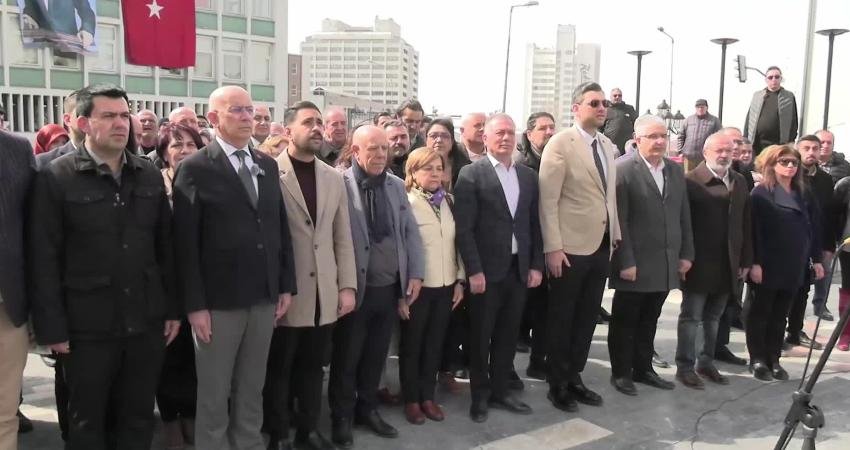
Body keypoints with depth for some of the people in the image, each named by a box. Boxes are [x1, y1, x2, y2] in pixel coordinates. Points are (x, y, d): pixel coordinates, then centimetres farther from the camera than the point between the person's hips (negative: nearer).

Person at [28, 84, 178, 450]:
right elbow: (43, 259, -7)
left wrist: (172, 308, 7)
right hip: (87, 326, -3)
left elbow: (165, 247, 8)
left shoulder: (149, 176, 6)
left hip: (146, 321, 3)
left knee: (138, 418, 15)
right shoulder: (56, 178, -6)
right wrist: (52, 327, -9)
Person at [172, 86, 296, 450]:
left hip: (264, 297, 5)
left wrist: (286, 285, 7)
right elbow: (186, 243, -10)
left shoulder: (267, 165, 10)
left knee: (252, 390, 16)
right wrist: (194, 304, -14)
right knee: (213, 394, 9)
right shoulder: (196, 168, -6)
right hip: (218, 300, -5)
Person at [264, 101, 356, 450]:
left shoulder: (333, 178, 9)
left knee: (312, 367, 16)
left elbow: (343, 238, 10)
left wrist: (347, 286, 5)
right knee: (279, 369, 10)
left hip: (324, 293, 5)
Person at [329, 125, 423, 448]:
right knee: (346, 357, 9)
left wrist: (416, 273, 5)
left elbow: (411, 231, 11)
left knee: (376, 355, 16)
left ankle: (367, 408, 34)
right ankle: (342, 416, 26)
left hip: (390, 288, 5)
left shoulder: (396, 185, 8)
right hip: (355, 288, -5)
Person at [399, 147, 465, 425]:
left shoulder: (449, 201, 5)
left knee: (434, 344, 14)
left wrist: (460, 280, 6)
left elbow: (457, 242, 10)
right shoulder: (405, 203, -11)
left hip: (445, 286, 5)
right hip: (417, 287, -4)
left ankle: (428, 396, 28)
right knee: (412, 345, 11)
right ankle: (411, 399, 25)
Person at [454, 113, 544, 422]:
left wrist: (536, 265, 5)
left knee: (508, 334, 13)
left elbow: (534, 224, 11)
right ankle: (480, 395, 24)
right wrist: (474, 270, -16)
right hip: (486, 269, -5)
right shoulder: (471, 174, -6)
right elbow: (464, 227, -11)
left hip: (519, 268, 5)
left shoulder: (529, 176, 10)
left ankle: (499, 390, 28)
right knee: (481, 336, 8)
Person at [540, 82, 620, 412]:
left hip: (602, 246, 7)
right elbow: (547, 200, -15)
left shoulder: (608, 146, 12)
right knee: (562, 319, 7)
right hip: (571, 247, -6)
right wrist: (552, 248, -19)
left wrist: (616, 235, 11)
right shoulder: (560, 144, -10)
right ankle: (557, 384, 21)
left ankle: (574, 378, 28)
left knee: (587, 318, 14)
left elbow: (610, 195, 17)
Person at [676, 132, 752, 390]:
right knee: (691, 316, 3)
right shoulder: (691, 180, -9)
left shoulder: (740, 182, 10)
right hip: (699, 262, -5)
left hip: (728, 263, 6)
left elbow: (745, 223, 9)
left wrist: (746, 260, 6)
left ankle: (706, 362, 27)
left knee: (713, 317, 15)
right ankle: (685, 366, 12)